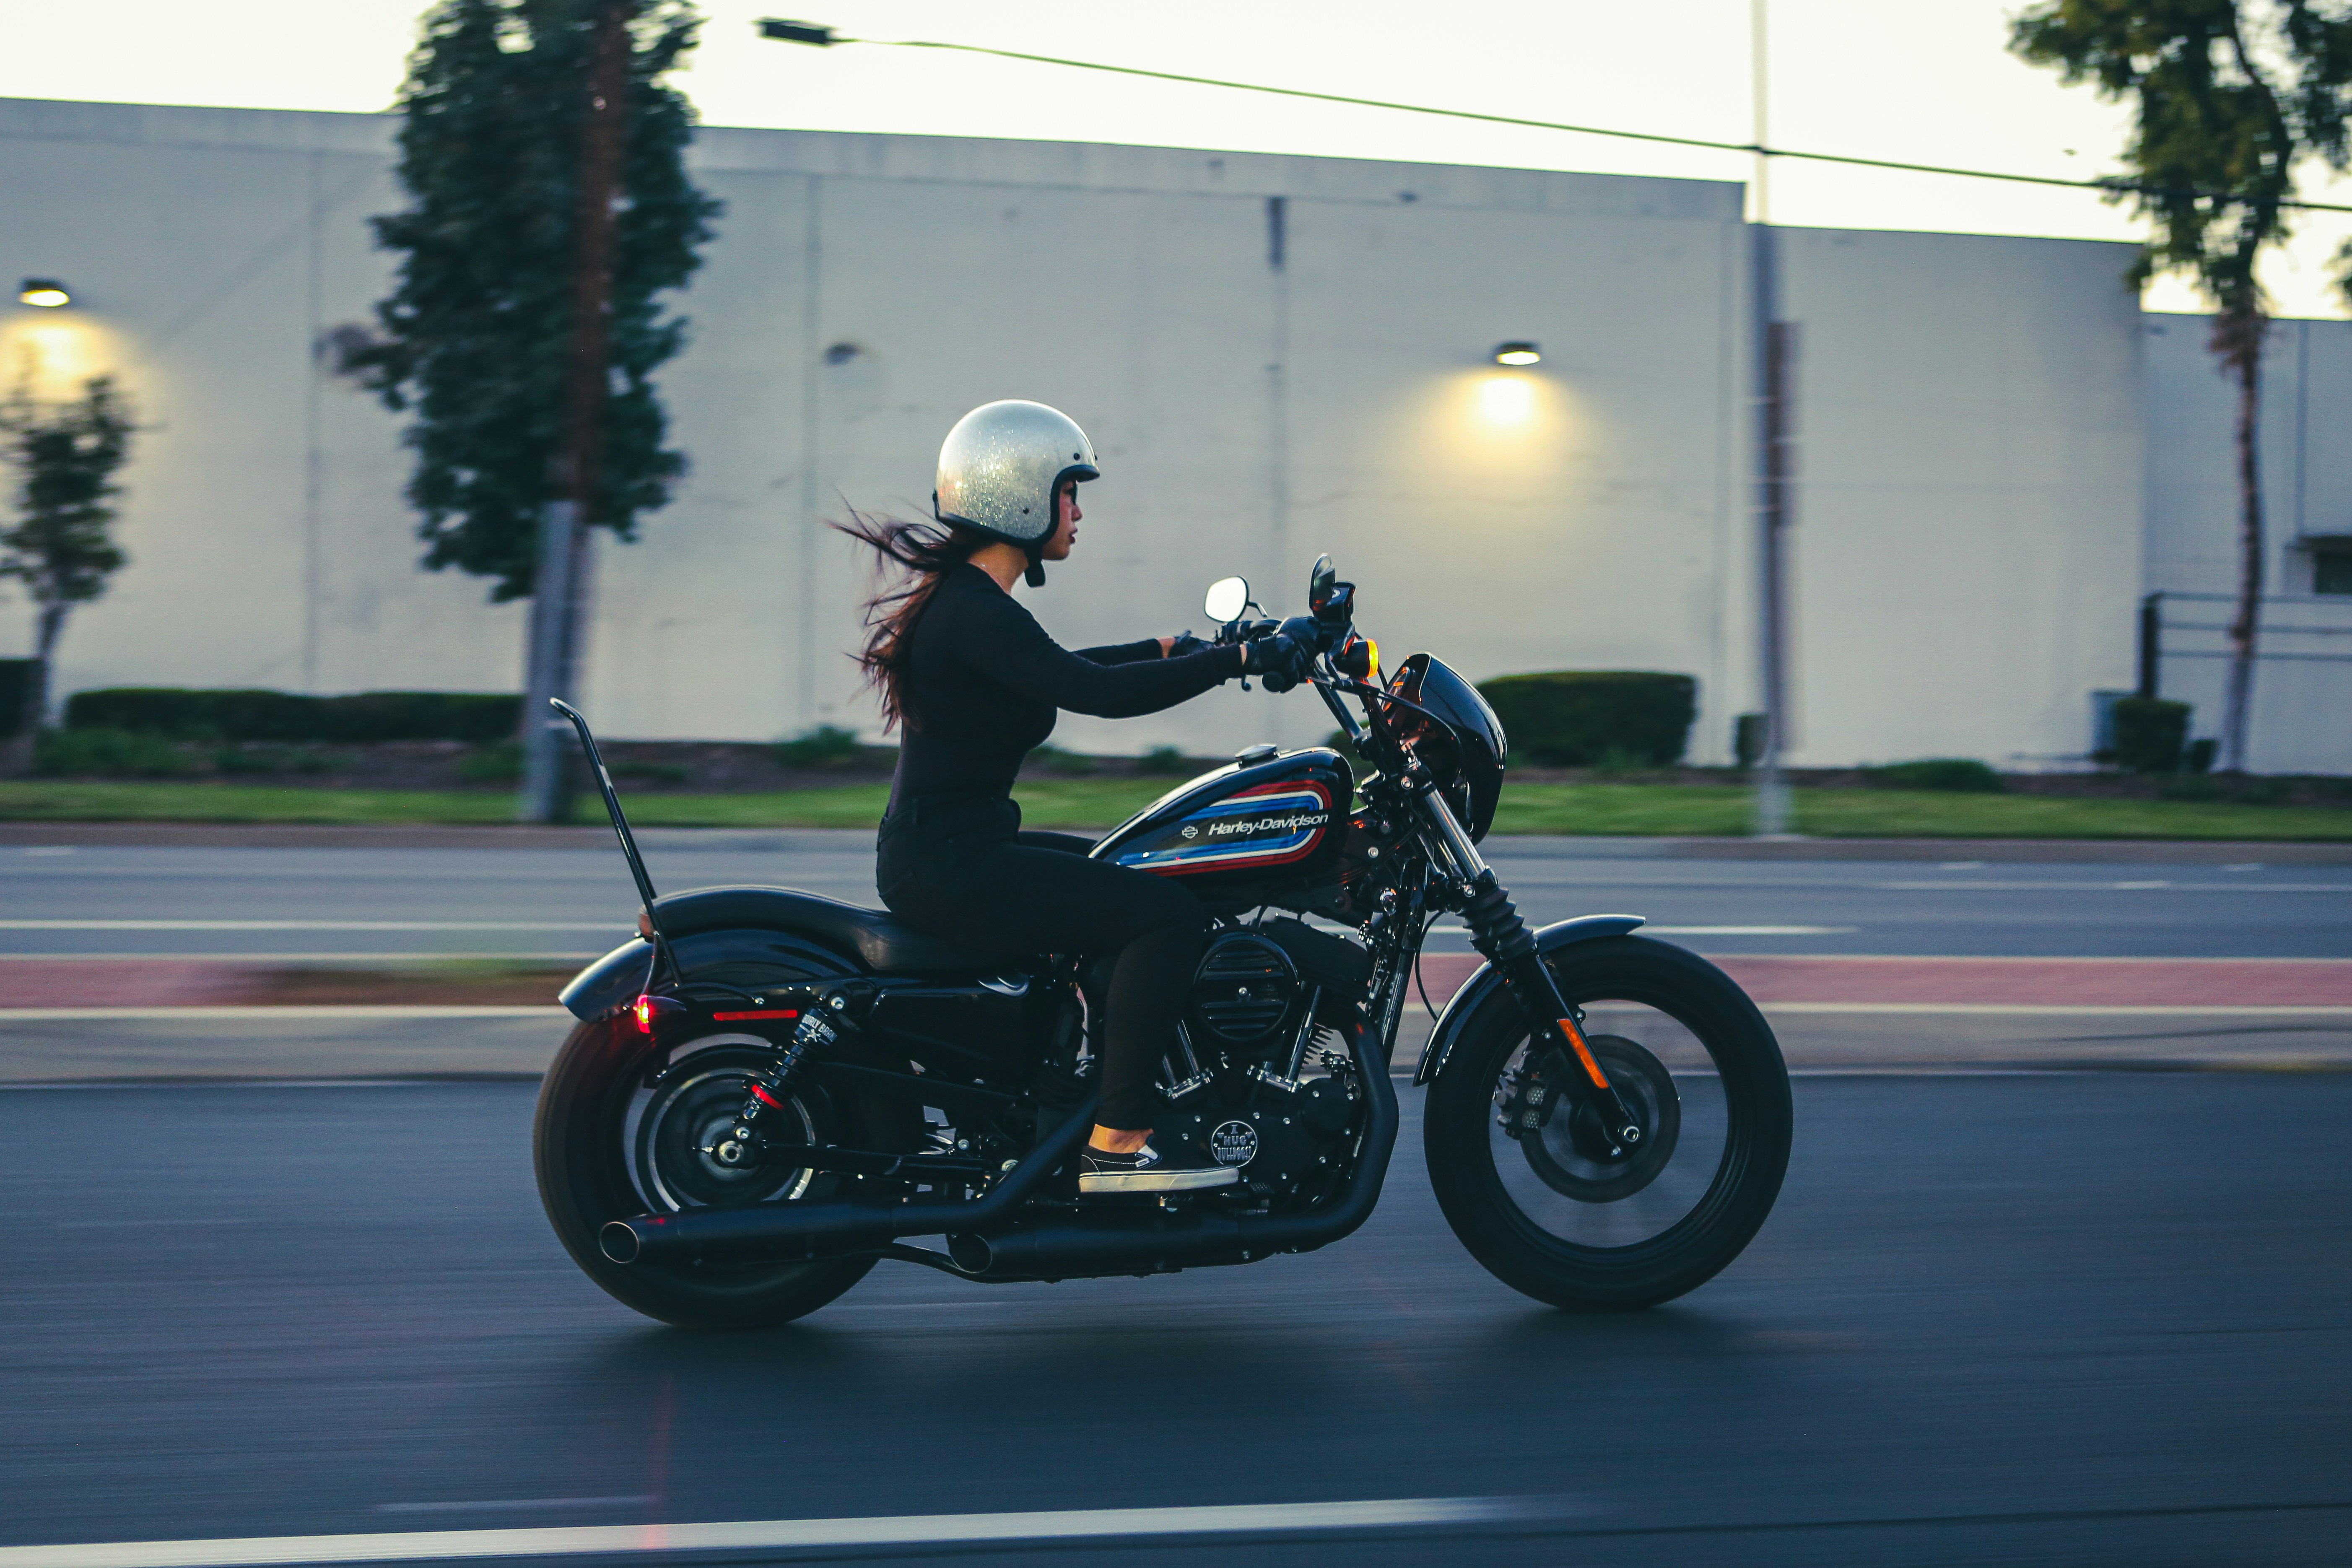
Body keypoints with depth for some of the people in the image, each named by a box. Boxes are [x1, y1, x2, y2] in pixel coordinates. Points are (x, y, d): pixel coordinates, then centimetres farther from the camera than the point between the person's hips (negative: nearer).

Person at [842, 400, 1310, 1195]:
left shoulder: (960, 597, 14)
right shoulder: (974, 612, -18)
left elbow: (1057, 672, 32)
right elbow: (1097, 692, -29)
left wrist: (1172, 648, 28)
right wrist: (1238, 659, -24)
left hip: (947, 853, 11)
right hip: (950, 866, -11)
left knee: (1142, 881, 23)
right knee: (1171, 914, -16)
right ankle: (1115, 1147, -16)